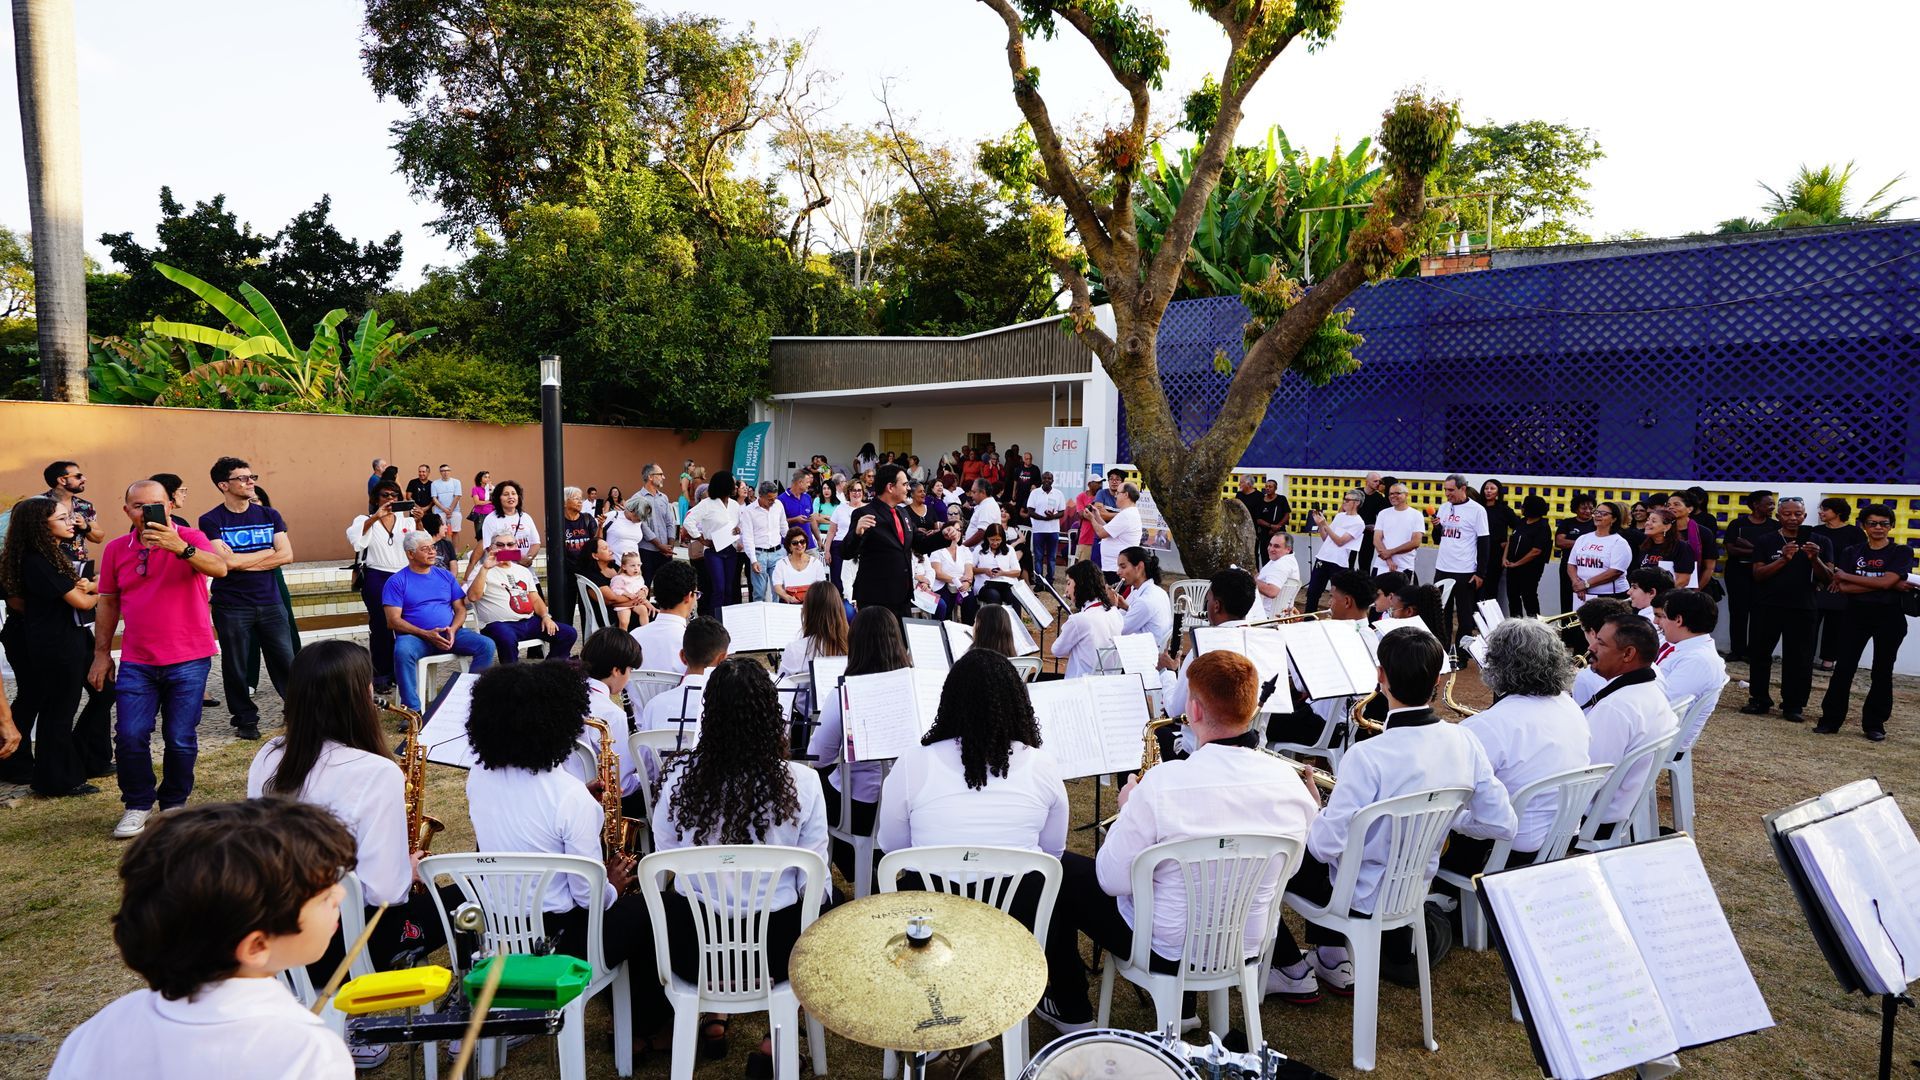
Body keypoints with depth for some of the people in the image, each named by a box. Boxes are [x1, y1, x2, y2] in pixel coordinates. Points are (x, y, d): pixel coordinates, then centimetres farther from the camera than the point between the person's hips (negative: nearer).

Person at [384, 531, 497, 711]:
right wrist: (426, 634, -17)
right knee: (402, 651, -38)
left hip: (450, 634, 4)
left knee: (487, 645, -20)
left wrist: (453, 629, -9)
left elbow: (461, 608, 13)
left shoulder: (445, 575, 16)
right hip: (415, 636, -4)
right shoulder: (397, 581, 3)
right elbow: (393, 620, -5)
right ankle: (413, 710, -31)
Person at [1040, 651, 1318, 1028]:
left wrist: (1128, 809, -6)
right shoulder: (1291, 782, -13)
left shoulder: (1162, 784, -31)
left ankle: (1070, 1009, 27)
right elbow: (1284, 871, 4)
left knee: (1060, 870, 14)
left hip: (1167, 949, -5)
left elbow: (1113, 881, -21)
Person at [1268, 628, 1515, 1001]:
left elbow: (1328, 846, -27)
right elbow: (1503, 825, -4)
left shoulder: (1368, 756, -31)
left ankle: (1295, 975, 18)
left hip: (1363, 896, -7)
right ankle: (1333, 960, 31)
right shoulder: (1464, 742, -12)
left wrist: (1310, 812, -7)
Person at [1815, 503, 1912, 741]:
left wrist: (1846, 576, -9)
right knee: (1844, 667, -2)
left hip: (1889, 616, -1)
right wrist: (1891, 586, -13)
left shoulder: (1902, 552, 0)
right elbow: (1844, 588, -7)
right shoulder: (1852, 552, 6)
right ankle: (1831, 719, 3)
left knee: (1882, 670, 5)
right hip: (1856, 614, 1)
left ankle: (1874, 724, 13)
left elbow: (1886, 581, -16)